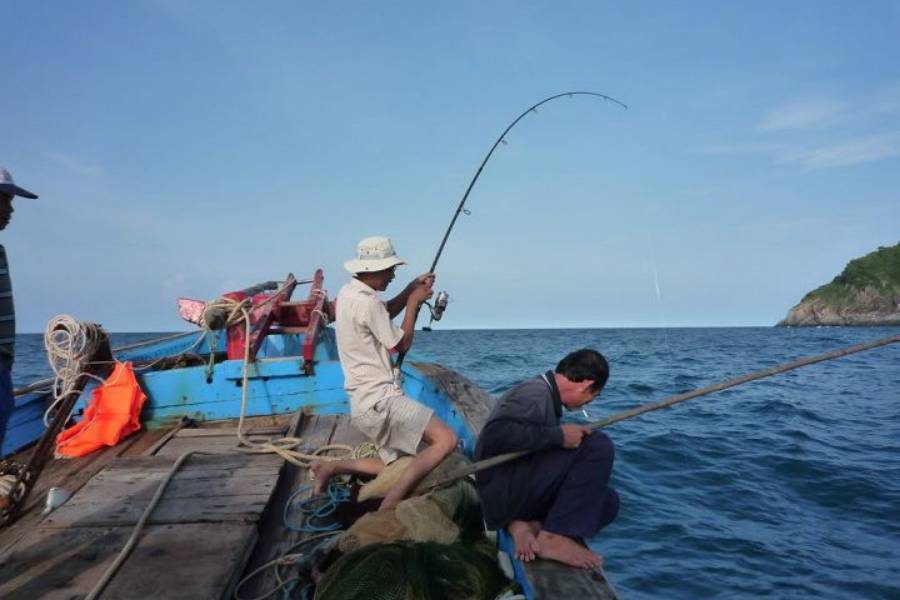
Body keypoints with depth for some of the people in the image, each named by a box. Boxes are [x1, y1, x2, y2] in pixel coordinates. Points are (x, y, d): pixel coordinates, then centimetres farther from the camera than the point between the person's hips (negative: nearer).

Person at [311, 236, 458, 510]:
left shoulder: (349, 293, 11)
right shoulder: (367, 302, -17)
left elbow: (384, 314, 27)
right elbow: (402, 344, -7)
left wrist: (410, 290, 14)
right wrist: (413, 302, 3)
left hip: (365, 401, 10)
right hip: (380, 400, -10)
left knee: (400, 465, 20)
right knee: (446, 440, -20)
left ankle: (330, 467, 14)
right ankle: (389, 506, -19)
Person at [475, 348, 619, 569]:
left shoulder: (542, 392, 15)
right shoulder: (536, 393, -14)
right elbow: (496, 433, -30)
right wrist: (558, 435, -25)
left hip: (515, 492, 10)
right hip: (503, 492, -10)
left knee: (607, 502, 4)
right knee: (599, 446, -17)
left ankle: (523, 523, -5)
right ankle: (553, 536, -15)